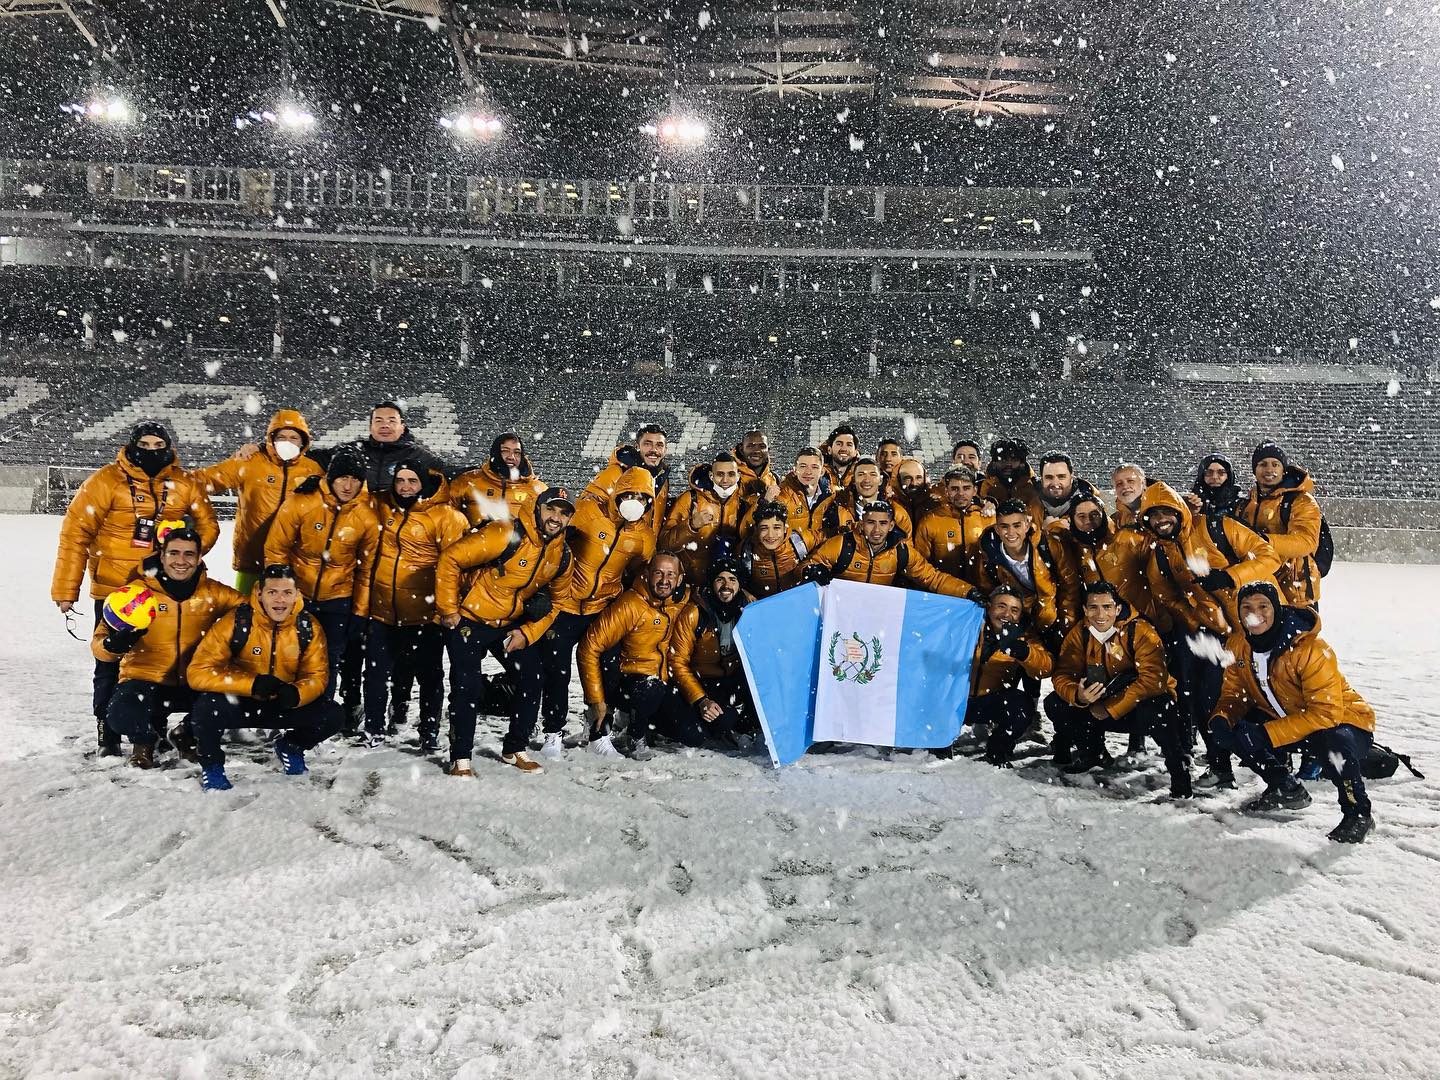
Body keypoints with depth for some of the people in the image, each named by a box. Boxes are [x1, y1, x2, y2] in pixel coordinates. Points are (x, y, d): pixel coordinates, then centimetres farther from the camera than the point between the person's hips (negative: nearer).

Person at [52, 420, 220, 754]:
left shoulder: (185, 484, 1)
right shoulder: (107, 480, -10)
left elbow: (208, 526, 10)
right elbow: (75, 533, -10)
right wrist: (65, 590, -12)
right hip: (114, 591, -3)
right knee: (110, 663, 5)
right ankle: (108, 735, 19)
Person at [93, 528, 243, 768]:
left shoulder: (212, 593, 0)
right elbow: (99, 643, -3)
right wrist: (114, 644, -29)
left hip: (194, 683, 2)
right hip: (145, 680, -2)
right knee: (121, 717, -33)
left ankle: (187, 734, 10)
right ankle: (145, 738, 10)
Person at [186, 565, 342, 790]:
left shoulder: (309, 628, -10)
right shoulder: (235, 622, -19)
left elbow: (315, 676, -5)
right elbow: (198, 672, -21)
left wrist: (297, 694, -30)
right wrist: (252, 684, -33)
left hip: (282, 706, 3)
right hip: (238, 704, -3)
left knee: (333, 716, -18)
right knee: (208, 705, -35)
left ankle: (291, 747, 17)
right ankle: (211, 764, -3)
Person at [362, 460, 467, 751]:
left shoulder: (445, 516, -9)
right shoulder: (381, 506, 5)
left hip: (424, 613, -4)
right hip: (382, 610, 4)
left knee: (429, 675, 9)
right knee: (377, 673, 12)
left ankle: (430, 735, 24)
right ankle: (373, 733, 27)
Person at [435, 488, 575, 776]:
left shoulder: (562, 556, -4)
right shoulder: (506, 535, -25)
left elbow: (555, 601, 9)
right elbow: (449, 559, -23)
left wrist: (527, 633, -5)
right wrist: (448, 610, -18)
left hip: (512, 625, 6)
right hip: (469, 619, -6)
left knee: (531, 681, 3)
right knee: (469, 687, -11)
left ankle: (514, 750, 21)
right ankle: (460, 759, 4)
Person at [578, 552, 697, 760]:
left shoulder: (682, 607, -1)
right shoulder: (631, 604, -17)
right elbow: (590, 647, -17)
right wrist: (596, 701, -16)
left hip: (664, 684, 5)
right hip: (627, 679, -5)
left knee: (694, 736, -11)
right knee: (651, 689, -37)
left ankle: (644, 722, 15)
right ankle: (637, 737, -8)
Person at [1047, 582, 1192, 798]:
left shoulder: (1141, 632, -19)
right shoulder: (1078, 635, -6)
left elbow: (1153, 679, -28)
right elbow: (1063, 675, -10)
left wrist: (1110, 708, -29)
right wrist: (1078, 696, -34)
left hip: (1141, 702, -5)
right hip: (1096, 710, 5)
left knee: (1156, 711, -39)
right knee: (1054, 704, -14)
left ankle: (1179, 770, -12)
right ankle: (1093, 753, 13)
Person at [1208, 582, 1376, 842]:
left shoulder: (1311, 649, -28)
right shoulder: (1238, 644, -9)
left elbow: (1325, 712, -31)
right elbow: (1234, 692, 2)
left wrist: (1268, 734, -37)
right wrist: (1222, 717, -22)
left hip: (1342, 720, -7)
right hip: (1284, 718, 7)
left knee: (1333, 746, -40)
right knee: (1228, 729, -10)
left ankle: (1358, 813, -9)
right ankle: (1285, 788, 11)